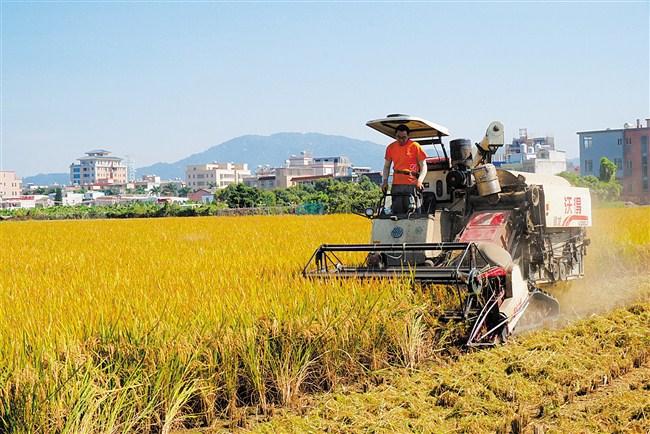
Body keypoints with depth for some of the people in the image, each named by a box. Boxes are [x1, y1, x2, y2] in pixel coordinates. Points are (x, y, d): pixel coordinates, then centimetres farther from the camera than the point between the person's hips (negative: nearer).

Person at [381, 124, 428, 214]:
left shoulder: (415, 146, 0)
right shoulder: (391, 147, 11)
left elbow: (423, 166, 0)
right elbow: (386, 166, 21)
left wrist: (419, 181, -15)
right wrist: (385, 181, 6)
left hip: (412, 184, -4)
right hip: (396, 185, 4)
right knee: (397, 212, 3)